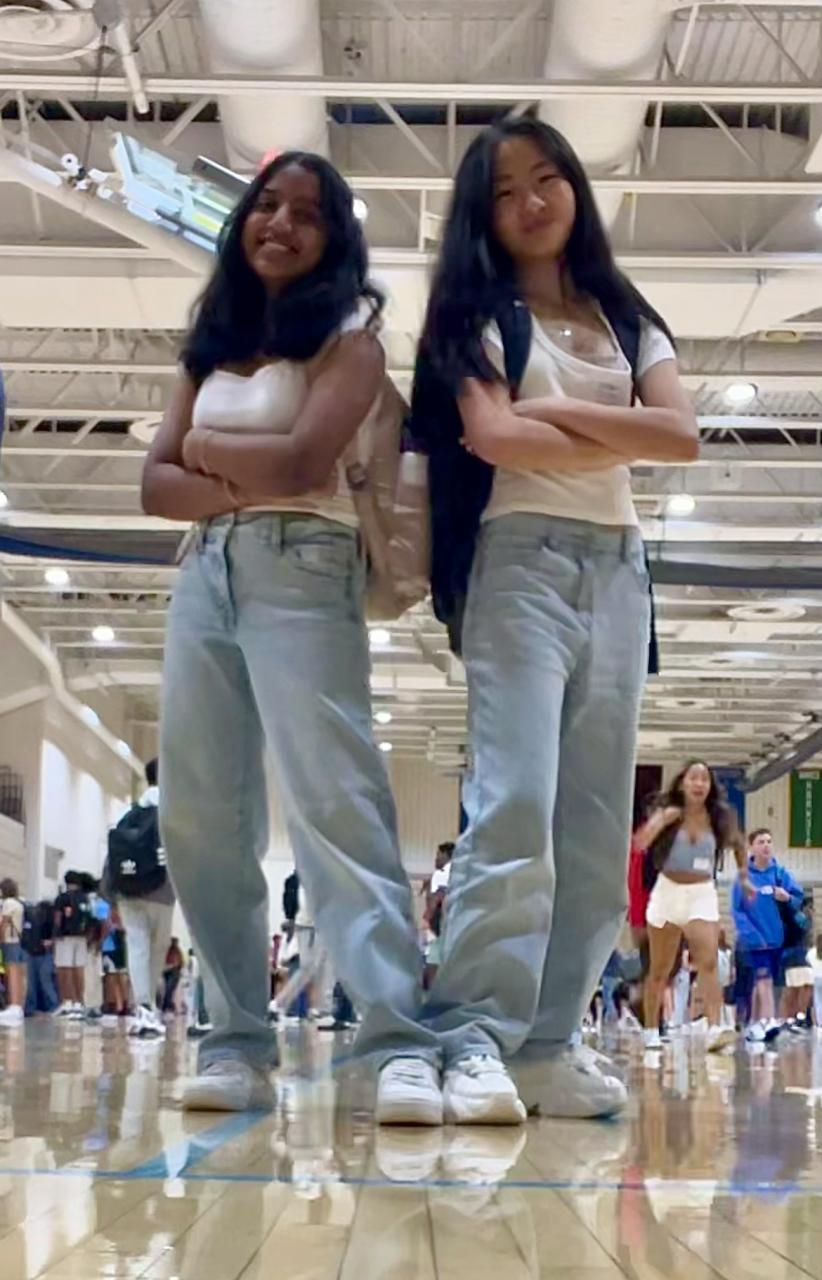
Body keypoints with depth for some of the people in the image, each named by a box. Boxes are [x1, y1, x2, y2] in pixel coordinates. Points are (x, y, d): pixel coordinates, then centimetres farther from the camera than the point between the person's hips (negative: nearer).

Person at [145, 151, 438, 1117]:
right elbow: (157, 483, 10)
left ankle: (402, 1045, -21)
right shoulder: (213, 344, 20)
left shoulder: (348, 332, 3)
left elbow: (306, 462, -12)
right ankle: (237, 1043, 5)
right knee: (198, 815, 0)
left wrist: (205, 447, 3)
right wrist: (242, 486, -8)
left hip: (301, 571, -6)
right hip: (205, 573, 6)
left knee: (333, 801, -16)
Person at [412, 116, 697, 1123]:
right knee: (515, 805, -18)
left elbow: (682, 436, 2)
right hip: (521, 560, -5)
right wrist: (621, 439, -2)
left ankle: (548, 1041, 4)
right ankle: (473, 1040, -18)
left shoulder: (626, 320, 19)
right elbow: (489, 435, -11)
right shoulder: (478, 313, 7)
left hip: (617, 568, 5)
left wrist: (556, 410, -5)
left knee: (598, 824, 0)